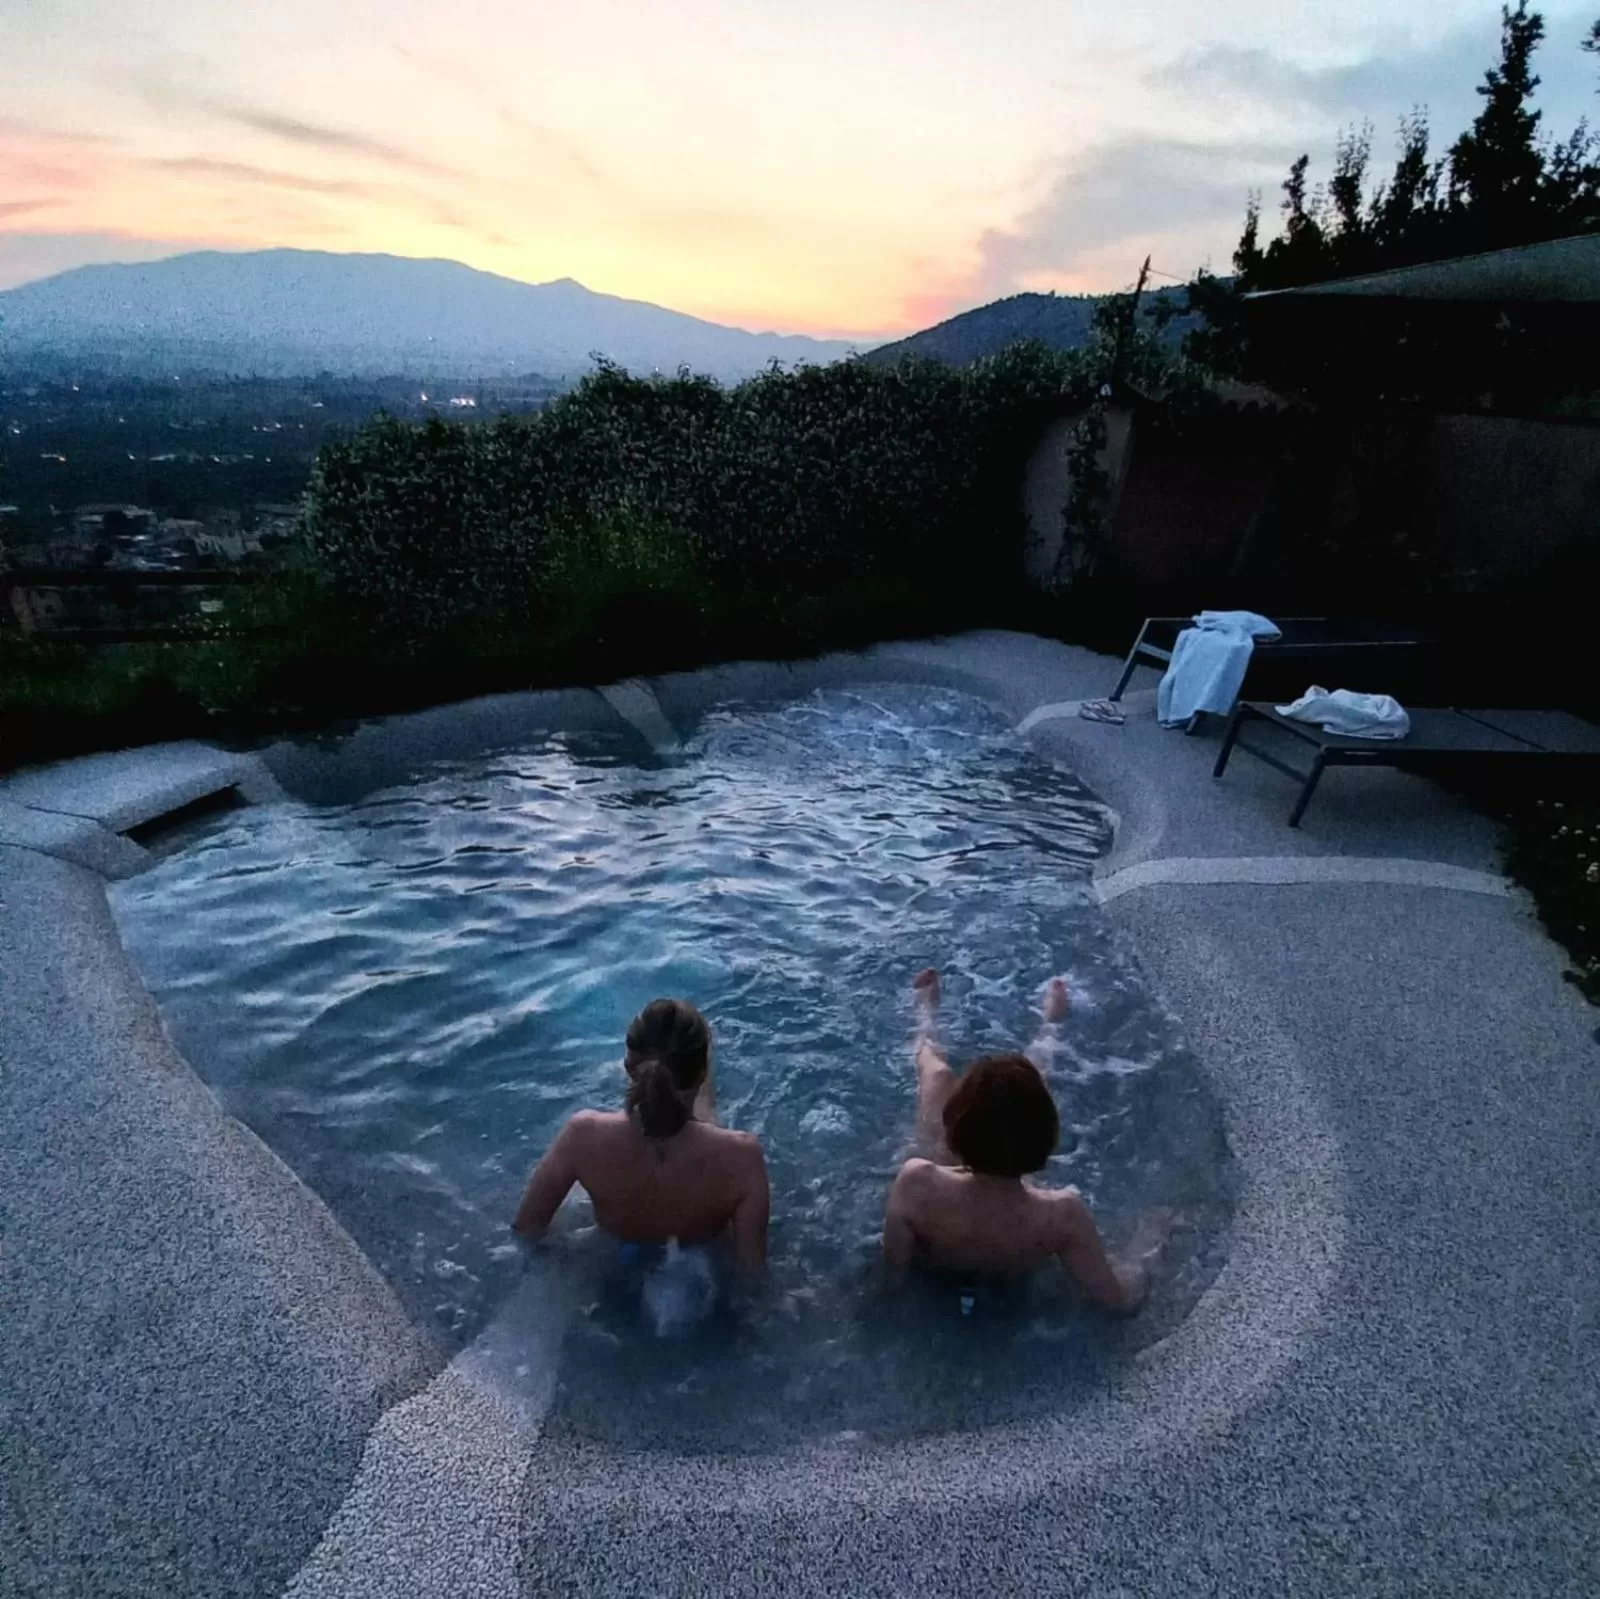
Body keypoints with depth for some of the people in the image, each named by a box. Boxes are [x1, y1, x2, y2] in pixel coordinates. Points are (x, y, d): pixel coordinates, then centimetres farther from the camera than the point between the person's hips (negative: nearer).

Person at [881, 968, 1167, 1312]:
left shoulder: (917, 1183, -44)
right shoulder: (1062, 1214, -42)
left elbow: (894, 1262, -25)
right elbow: (1123, 1298, -27)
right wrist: (1142, 1251, -10)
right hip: (1013, 1267, 1)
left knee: (938, 1073, 15)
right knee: (1025, 1087, 17)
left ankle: (927, 1026, 52)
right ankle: (1049, 1028, 52)